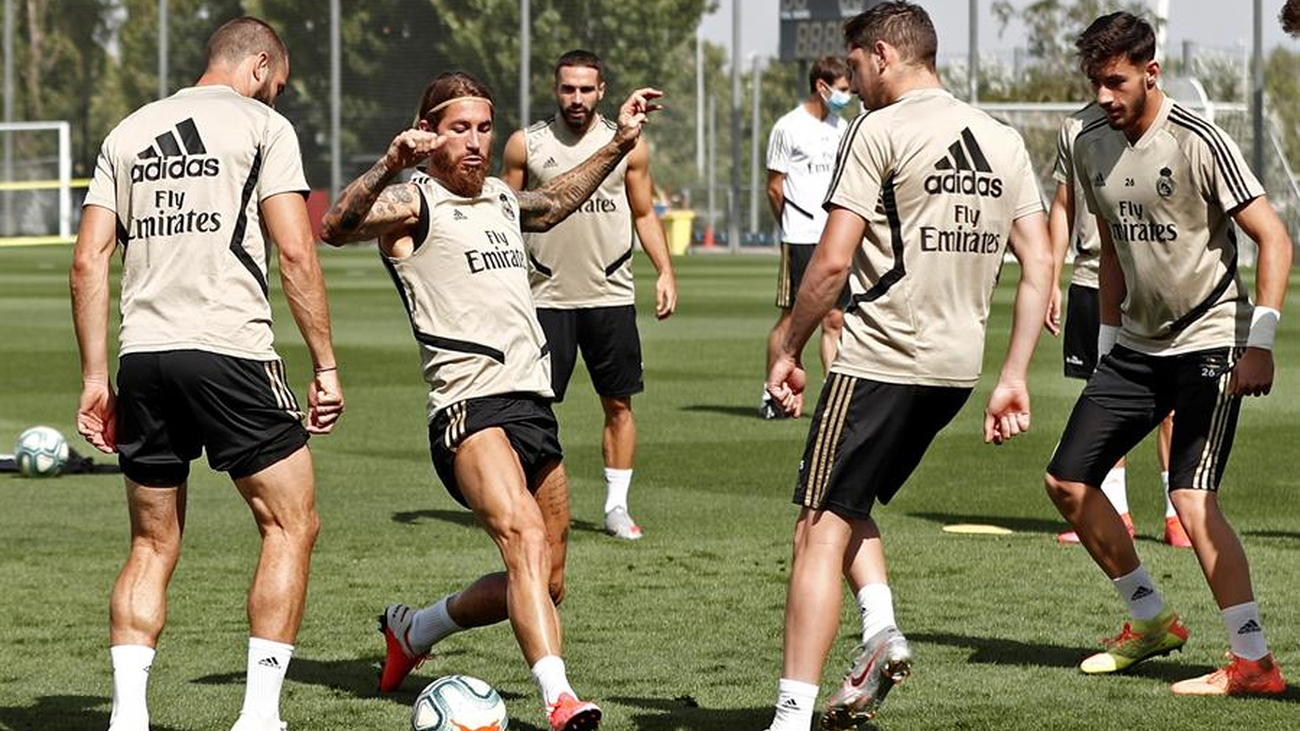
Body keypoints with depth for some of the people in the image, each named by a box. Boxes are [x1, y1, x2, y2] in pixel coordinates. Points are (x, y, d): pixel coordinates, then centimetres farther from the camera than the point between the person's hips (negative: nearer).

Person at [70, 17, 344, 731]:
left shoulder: (128, 132, 17)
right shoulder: (262, 125, 3)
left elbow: (88, 261, 11)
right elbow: (296, 254, -6)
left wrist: (94, 377, 14)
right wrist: (325, 365, -2)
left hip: (143, 358, 5)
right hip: (230, 351, -5)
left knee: (152, 547, 14)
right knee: (291, 526, 6)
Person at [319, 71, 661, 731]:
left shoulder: (502, 201, 21)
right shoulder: (413, 204, -2)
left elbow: (556, 202, 45)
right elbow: (336, 228, -21)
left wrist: (620, 143, 42)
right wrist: (389, 167, -36)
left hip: (534, 402, 8)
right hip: (469, 404, -8)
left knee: (544, 584, 11)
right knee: (524, 536, -30)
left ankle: (413, 628, 34)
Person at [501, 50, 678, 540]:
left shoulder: (628, 145, 5)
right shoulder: (526, 145, 3)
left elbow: (644, 213, 13)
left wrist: (665, 271, 3)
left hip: (611, 296, 1)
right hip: (546, 295, -1)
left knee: (618, 403, 3)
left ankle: (616, 505, 11)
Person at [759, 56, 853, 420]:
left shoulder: (842, 129, 14)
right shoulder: (789, 127, -5)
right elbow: (774, 188, -1)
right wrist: (794, 226, 5)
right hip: (801, 240, -6)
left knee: (834, 320, 4)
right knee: (792, 318, -3)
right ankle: (771, 395, 5)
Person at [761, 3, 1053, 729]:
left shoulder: (880, 131, -8)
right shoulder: (1005, 142, 11)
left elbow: (833, 260, -13)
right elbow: (1040, 265, 9)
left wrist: (790, 351, -2)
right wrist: (1014, 379, 11)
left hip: (881, 358, -7)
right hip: (957, 367, 7)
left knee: (820, 530, -3)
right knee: (849, 505, 24)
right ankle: (881, 628, 1)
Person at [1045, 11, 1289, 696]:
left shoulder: (1197, 142, -16)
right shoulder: (1092, 147, 5)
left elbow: (1273, 238, -17)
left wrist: (1260, 342, -24)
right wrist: (1108, 341, 17)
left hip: (1210, 343, -8)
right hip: (1137, 347, 8)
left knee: (1191, 499, -17)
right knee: (1066, 481, 6)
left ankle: (1254, 660, -11)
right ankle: (1151, 620, 21)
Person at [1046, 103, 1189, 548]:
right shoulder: (1076, 127, 12)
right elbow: (1063, 207, 17)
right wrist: (1051, 281, 12)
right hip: (1091, 278, 4)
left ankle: (1178, 516, 3)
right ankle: (1113, 514, 13)